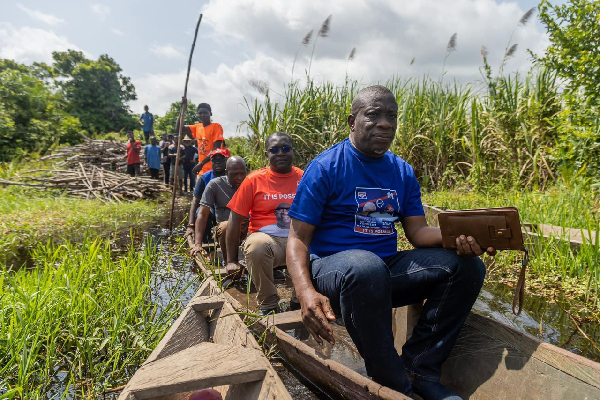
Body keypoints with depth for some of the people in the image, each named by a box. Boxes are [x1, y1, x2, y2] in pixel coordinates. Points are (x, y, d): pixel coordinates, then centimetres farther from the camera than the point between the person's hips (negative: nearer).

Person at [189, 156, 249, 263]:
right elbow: (203, 214, -8)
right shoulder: (215, 185, -2)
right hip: (226, 229, -2)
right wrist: (198, 244, -19)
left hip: (249, 226, 2)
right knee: (226, 227, -35)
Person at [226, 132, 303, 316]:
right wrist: (232, 261, 1)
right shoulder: (254, 180, 2)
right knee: (257, 246, -35)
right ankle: (268, 303, -9)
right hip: (267, 238, -1)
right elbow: (235, 220, 3)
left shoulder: (304, 178, 5)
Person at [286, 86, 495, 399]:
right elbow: (298, 239, -10)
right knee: (366, 266, -39)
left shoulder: (402, 172, 11)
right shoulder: (326, 167, -7)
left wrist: (457, 237, -18)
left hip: (388, 268, 6)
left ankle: (420, 369, -5)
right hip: (333, 265, -5)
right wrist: (306, 293, -29)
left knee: (466, 266, -8)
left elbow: (418, 232, 6)